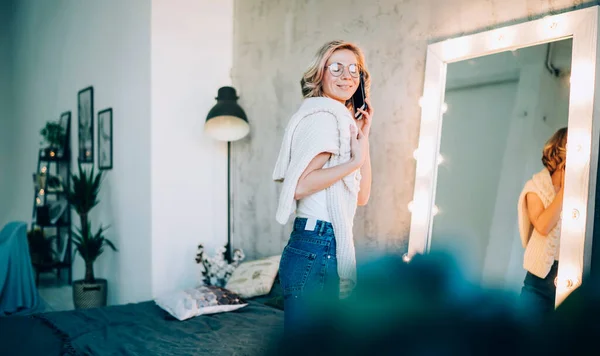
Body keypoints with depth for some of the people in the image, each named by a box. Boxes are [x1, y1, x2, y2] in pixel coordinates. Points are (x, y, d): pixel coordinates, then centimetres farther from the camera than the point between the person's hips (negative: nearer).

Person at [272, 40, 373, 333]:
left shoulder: (342, 119, 20)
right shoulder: (323, 115, -9)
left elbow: (361, 196, 13)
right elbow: (299, 185, -22)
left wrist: (363, 138, 9)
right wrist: (355, 161, -15)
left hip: (331, 247, 10)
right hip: (317, 249, -10)